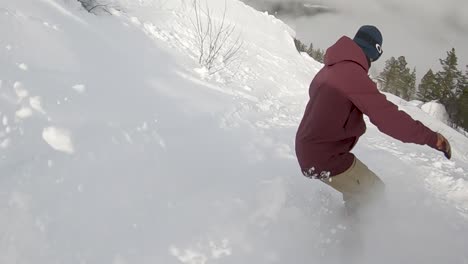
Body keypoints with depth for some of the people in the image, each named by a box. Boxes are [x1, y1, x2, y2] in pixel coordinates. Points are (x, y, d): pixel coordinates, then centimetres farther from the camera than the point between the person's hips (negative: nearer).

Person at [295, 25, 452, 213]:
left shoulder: (331, 68, 9)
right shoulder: (353, 73, -21)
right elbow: (389, 117, -27)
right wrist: (432, 138, -20)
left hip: (309, 148, 10)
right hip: (326, 158, -10)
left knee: (359, 190, 22)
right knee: (375, 193, -1)